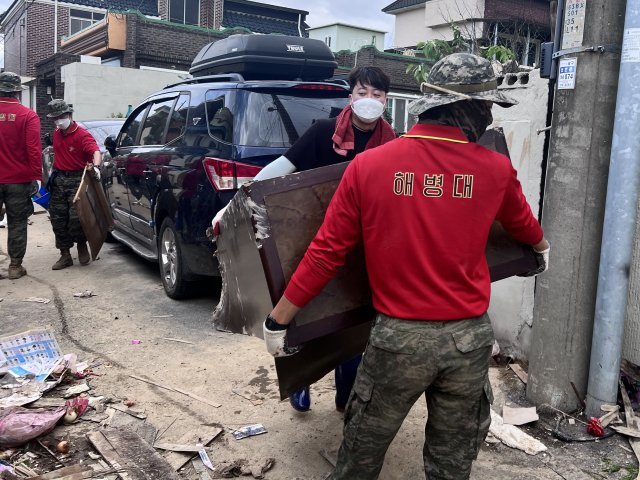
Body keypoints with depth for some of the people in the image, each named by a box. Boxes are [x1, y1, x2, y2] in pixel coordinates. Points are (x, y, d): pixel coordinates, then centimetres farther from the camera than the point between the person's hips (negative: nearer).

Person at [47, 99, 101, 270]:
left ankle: (82, 246, 14)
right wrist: (54, 169, 19)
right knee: (58, 219, 6)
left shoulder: (82, 135, -11)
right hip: (58, 179, 7)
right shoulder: (56, 134, 13)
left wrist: (96, 166, -46)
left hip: (77, 179, -7)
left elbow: (95, 151, -27)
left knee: (76, 217, -14)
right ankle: (65, 255, 15)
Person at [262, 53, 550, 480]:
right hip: (469, 336, 2)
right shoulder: (496, 169, -3)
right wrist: (542, 247, 43)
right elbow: (523, 226, 19)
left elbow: (326, 252, -7)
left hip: (399, 335, -1)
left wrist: (278, 319, 4)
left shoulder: (368, 165, -9)